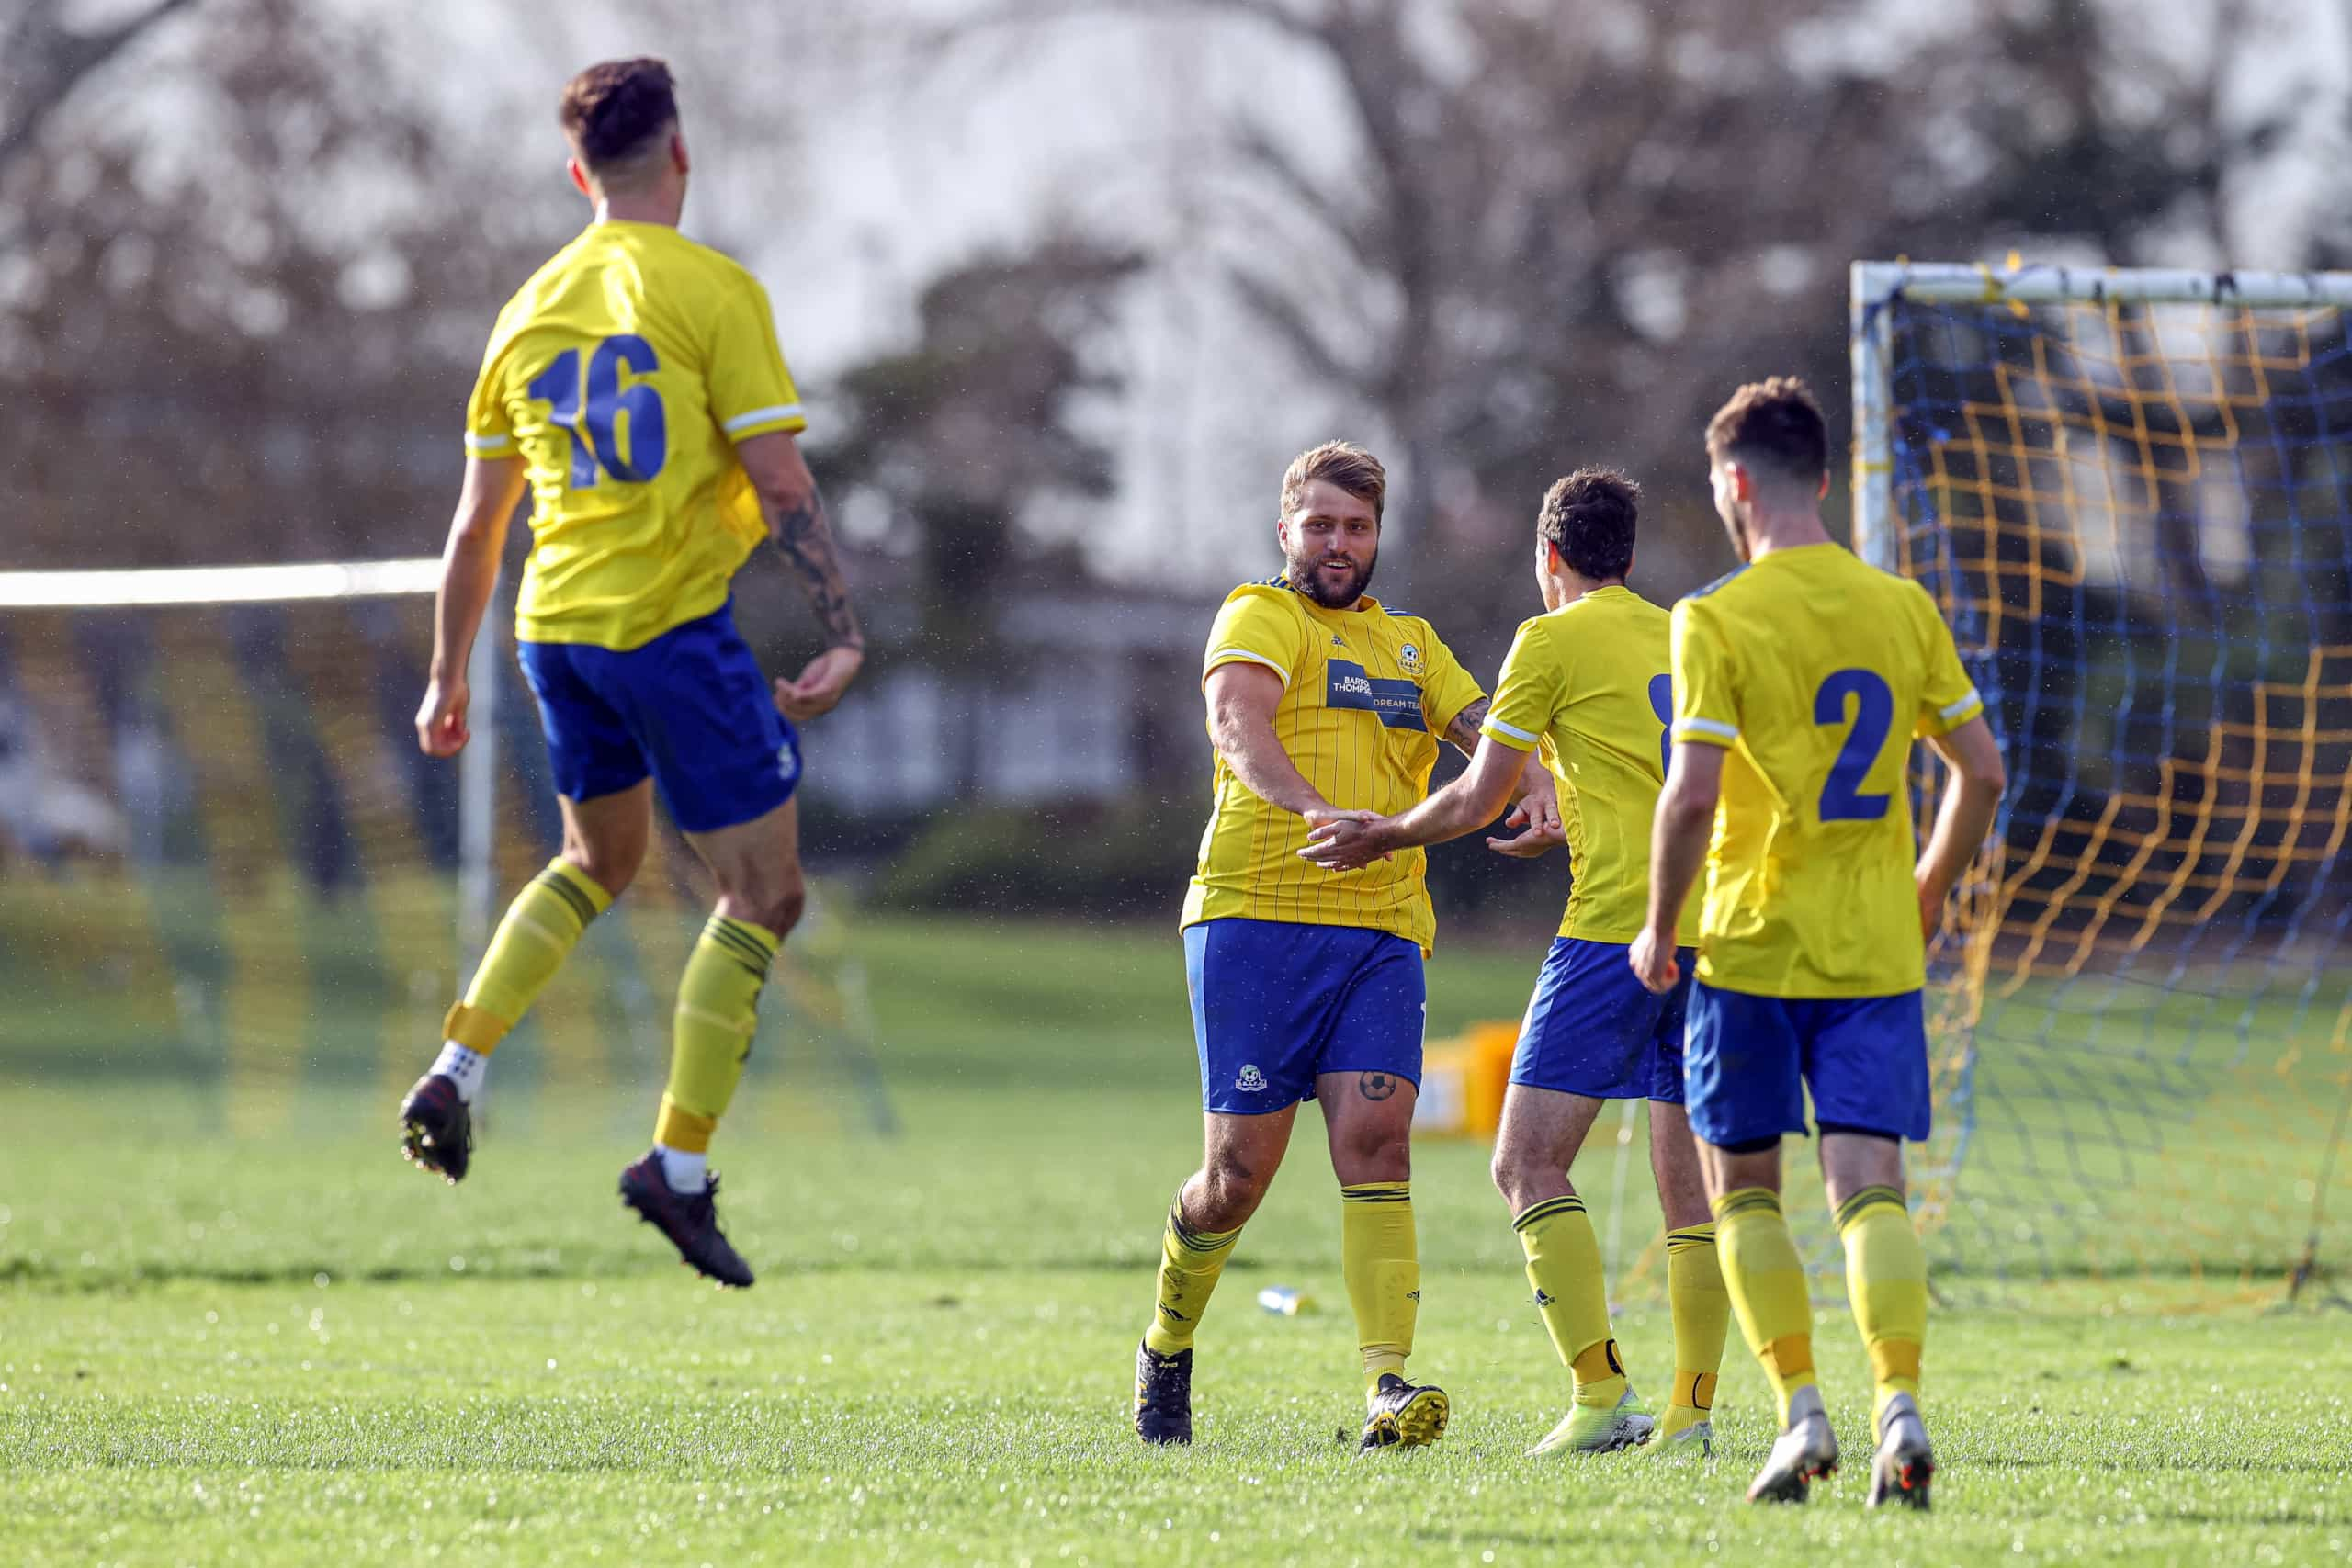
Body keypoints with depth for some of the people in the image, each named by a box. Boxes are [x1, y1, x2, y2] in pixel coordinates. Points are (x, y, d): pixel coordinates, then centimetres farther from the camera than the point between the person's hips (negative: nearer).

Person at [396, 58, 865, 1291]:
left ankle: (455, 1073, 13)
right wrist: (842, 636, -9)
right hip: (673, 624, -7)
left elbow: (477, 520, 14)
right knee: (763, 895, 3)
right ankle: (680, 1166, -3)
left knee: (598, 862, 27)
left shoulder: (532, 310, 9)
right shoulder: (712, 292, -8)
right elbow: (780, 485, -13)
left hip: (556, 630, 7)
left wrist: (447, 678, 21)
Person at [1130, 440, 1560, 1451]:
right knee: (1240, 1169, -3)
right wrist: (1313, 807, -34)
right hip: (1257, 915, -4)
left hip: (1381, 928, 4)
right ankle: (1167, 1348, 24)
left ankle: (1389, 1386, -23)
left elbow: (1483, 723, 10)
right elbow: (1236, 724, -15)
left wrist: (1535, 778, -13)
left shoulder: (1410, 642, 24)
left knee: (1376, 1138, -14)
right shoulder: (1259, 618, 4)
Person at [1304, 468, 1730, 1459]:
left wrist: (1380, 838, 19)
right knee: (1689, 1182, 8)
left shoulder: (1555, 641, 1)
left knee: (1528, 1163, -6)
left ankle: (1601, 1395, -18)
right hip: (1709, 928, 7)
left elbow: (1477, 800, 3)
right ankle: (1691, 1410, 4)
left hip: (1615, 928, -7)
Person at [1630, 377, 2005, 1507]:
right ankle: (1898, 1405, -20)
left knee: (1742, 1186, 11)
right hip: (1877, 950, 3)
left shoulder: (1717, 620, -9)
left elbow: (1693, 793, -15)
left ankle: (1800, 1413, 1)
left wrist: (1658, 930, -3)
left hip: (1752, 946, -3)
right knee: (1869, 1184, -1)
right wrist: (1927, 893, 22)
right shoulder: (1904, 610, 5)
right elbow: (1982, 772, 8)